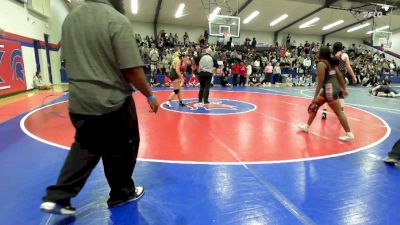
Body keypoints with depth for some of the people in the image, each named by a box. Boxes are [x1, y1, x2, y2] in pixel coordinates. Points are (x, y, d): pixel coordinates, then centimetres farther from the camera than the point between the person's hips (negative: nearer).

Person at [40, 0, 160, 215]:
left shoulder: (70, 18, 7)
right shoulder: (117, 20, -14)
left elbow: (71, 61, 17)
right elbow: (132, 70, -18)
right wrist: (150, 95, -6)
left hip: (79, 102, 7)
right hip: (112, 102, -6)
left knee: (84, 149, 23)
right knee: (120, 152, 13)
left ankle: (57, 197, 23)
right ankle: (122, 194, 33)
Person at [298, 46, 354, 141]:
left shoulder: (321, 64, -13)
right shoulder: (331, 62, 13)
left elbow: (320, 82, -17)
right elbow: (340, 75, 14)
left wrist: (315, 96, -16)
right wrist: (343, 88, 21)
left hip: (330, 89, -10)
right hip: (332, 88, 10)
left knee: (338, 112, -4)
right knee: (314, 105, 17)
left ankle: (349, 134, 4)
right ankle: (307, 126, 26)